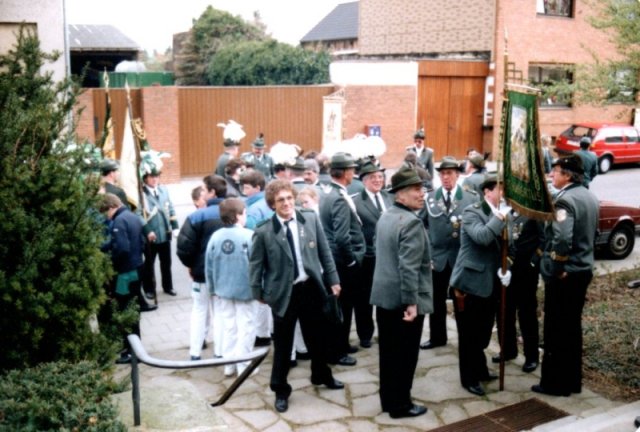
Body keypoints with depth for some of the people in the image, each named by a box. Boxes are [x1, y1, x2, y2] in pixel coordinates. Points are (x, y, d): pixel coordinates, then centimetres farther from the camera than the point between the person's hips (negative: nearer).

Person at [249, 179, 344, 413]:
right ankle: (280, 390, 27)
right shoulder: (264, 231, -14)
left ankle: (321, 375, 46)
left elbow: (324, 252, 3)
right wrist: (259, 293, 0)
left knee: (318, 336, 21)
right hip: (284, 293, -3)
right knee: (282, 343, 8)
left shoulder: (311, 218, -5)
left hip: (311, 287, 3)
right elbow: (256, 265, -3)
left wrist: (333, 280, 5)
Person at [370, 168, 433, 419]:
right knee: (405, 354, 5)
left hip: (384, 295, 9)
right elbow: (409, 267, -25)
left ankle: (388, 399, 27)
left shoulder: (385, 217, 8)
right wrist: (411, 302, -22)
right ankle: (400, 405, 16)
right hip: (403, 299, -8)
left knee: (388, 351, 16)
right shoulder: (411, 222, -20)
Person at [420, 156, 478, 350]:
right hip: (437, 256, 2)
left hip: (462, 256, -2)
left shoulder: (471, 198, -3)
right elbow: (422, 225, 6)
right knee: (437, 299, 12)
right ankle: (437, 337, 26)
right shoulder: (430, 198, 4)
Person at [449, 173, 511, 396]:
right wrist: (500, 217, -29)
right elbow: (482, 237, -32)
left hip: (489, 283, 7)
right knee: (469, 333, 3)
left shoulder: (499, 214, 9)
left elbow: (501, 246, 13)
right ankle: (469, 378, 15)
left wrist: (505, 269, -4)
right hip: (469, 282, -7)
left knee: (483, 331, 17)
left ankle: (480, 370, 35)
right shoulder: (472, 212, -13)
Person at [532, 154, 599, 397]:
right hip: (583, 270, 9)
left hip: (564, 274, -9)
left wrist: (557, 267, -18)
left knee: (556, 329, 3)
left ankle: (555, 383, 12)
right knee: (572, 326, 17)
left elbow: (562, 239, -30)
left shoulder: (564, 199, -20)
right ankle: (572, 380, 26)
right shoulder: (590, 198, 9)